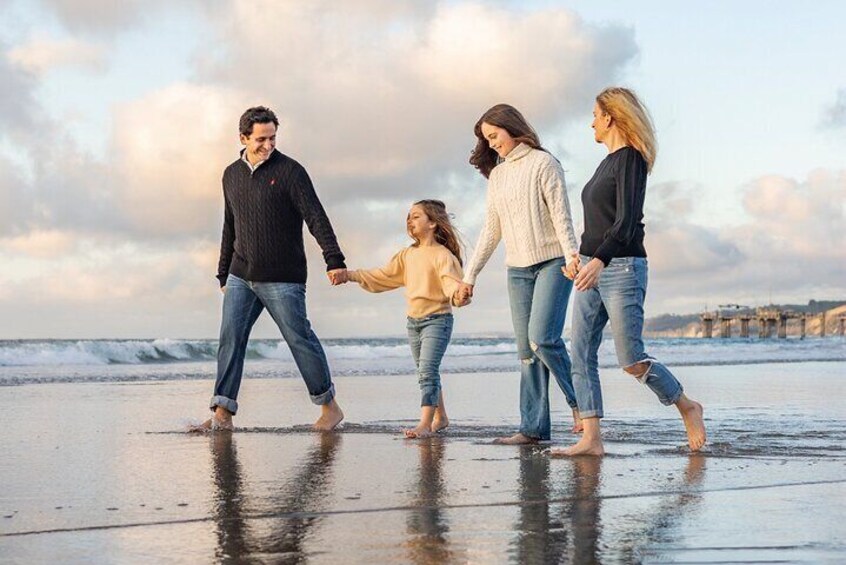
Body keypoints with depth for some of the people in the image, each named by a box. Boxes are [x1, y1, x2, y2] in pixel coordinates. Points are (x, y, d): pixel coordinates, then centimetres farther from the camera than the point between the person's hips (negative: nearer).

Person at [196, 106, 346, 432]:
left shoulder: (290, 171, -5)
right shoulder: (232, 175, 12)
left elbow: (316, 218, -11)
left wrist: (334, 261, -21)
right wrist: (223, 276, 21)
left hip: (282, 279, -5)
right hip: (241, 277, 5)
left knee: (300, 338, -2)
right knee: (230, 338, -4)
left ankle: (330, 406, 12)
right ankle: (223, 413, -3)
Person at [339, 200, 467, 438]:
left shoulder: (442, 255, -12)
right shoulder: (407, 255, 11)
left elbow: (450, 281, -25)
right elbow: (382, 276, 13)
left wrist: (458, 295, -48)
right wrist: (351, 275, 5)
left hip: (437, 319, -8)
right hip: (413, 320, 8)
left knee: (427, 370, -18)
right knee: (427, 373, 15)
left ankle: (425, 425, -23)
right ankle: (440, 418, 29)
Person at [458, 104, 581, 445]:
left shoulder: (543, 163, -1)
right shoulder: (496, 175, 17)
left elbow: (561, 214, -9)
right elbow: (491, 230, 20)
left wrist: (571, 256, -21)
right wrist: (470, 275, 17)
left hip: (552, 263, -6)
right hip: (517, 269, 6)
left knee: (542, 338, -20)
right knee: (526, 350, 1)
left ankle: (580, 402, -4)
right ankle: (533, 427, 1)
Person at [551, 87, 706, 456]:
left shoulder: (629, 159, -9)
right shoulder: (608, 162, 18)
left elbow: (627, 221, -19)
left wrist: (600, 259, -31)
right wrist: (582, 256, 33)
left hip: (621, 268, -9)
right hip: (593, 267, 9)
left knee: (631, 360, -8)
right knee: (581, 355, -1)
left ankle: (687, 407, 13)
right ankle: (591, 439, -2)